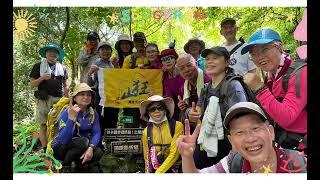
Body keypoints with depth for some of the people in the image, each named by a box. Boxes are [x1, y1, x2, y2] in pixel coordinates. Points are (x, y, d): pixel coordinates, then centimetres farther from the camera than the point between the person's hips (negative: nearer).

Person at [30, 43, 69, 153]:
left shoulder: (63, 68, 16)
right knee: (44, 126, 0)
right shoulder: (38, 66, 9)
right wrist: (42, 78, -11)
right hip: (43, 100, -2)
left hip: (59, 100, 2)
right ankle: (45, 150, 6)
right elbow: (32, 84, 7)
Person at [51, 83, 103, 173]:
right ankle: (65, 166, -7)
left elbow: (97, 132, -12)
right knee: (83, 141, -32)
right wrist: (71, 118, -43)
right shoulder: (66, 113, -22)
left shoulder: (93, 113, -7)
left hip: (80, 149, 4)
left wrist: (91, 148, -30)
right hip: (61, 148, -4)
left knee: (98, 153, -23)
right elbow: (64, 140, -33)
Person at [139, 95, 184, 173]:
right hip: (154, 170, 3)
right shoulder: (146, 132, 4)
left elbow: (174, 154, -8)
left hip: (174, 170, -2)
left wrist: (159, 172, -10)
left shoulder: (177, 126, -6)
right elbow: (147, 157, 11)